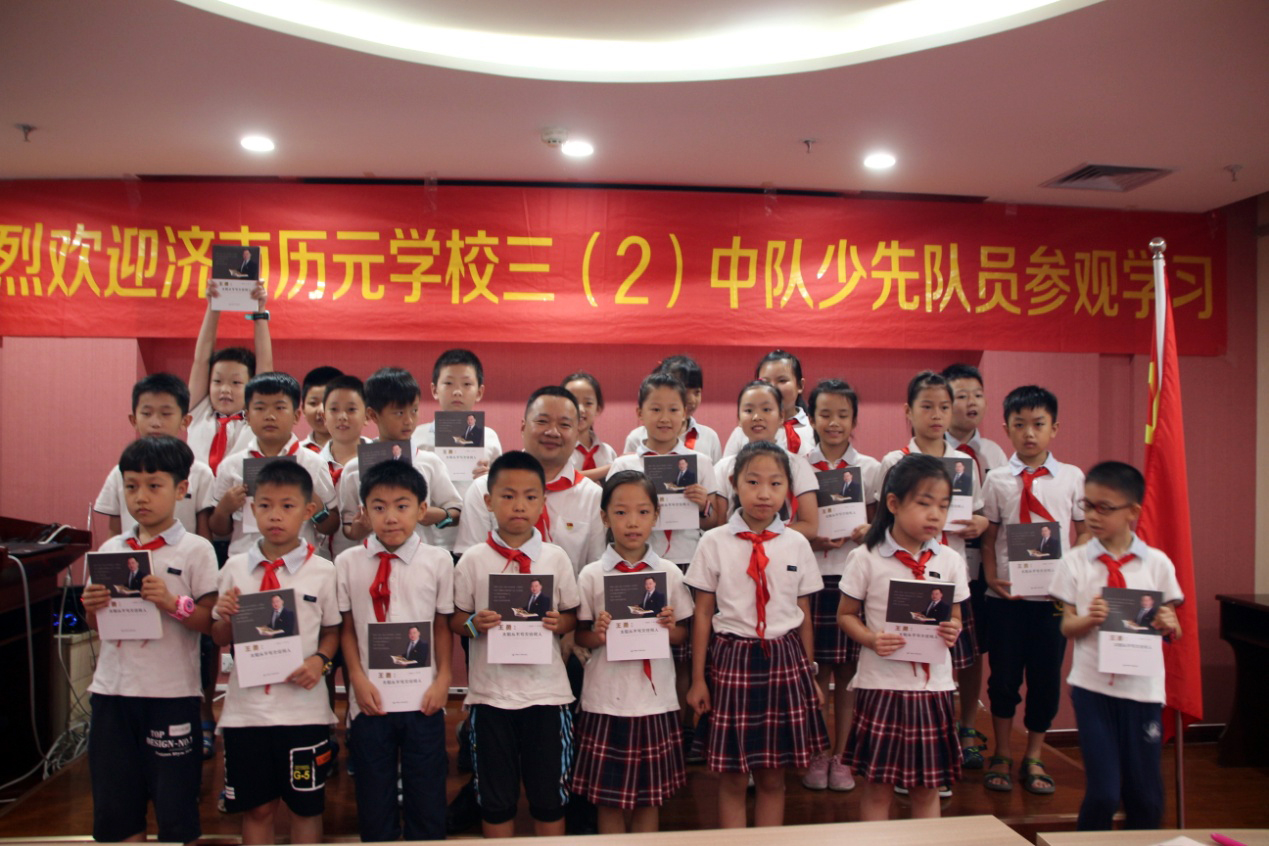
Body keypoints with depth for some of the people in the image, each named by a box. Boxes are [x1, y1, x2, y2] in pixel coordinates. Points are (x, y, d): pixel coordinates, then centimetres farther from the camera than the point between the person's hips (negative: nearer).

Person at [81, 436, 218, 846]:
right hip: (113, 689, 5)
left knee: (175, 811, 6)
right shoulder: (111, 549, 9)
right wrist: (91, 607, -6)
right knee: (114, 808, 13)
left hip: (172, 692, -4)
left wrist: (173, 603, -24)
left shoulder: (196, 550, -5)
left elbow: (211, 622, -8)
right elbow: (96, 624, 16)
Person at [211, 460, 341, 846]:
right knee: (255, 808, 14)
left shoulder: (322, 571, -4)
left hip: (303, 708, -2)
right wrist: (226, 617, -12)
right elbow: (221, 639, 9)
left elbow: (332, 631, 4)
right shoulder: (235, 567, 3)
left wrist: (320, 660, -15)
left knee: (306, 805, 11)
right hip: (246, 707, 2)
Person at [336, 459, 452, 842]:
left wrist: (443, 679, -6)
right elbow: (346, 629, 2)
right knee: (374, 801, 14)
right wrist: (358, 679, -8)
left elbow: (444, 626, 2)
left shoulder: (438, 561, -3)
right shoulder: (348, 563, -2)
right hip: (370, 699, 1)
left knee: (427, 798, 11)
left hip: (423, 699, 0)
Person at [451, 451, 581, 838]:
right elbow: (456, 620, 4)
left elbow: (572, 615, 7)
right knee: (495, 798, 12)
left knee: (549, 796, 10)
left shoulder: (556, 558, 1)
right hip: (490, 691, 0)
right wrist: (474, 624, -17)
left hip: (546, 689, 0)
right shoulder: (473, 560, 0)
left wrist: (558, 622, -14)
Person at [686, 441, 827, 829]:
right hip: (733, 659, -2)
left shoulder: (798, 545, 2)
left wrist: (809, 675, 12)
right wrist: (698, 679, 0)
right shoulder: (714, 543, -4)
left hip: (785, 660, 2)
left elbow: (804, 615, 9)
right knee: (732, 779, 7)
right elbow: (703, 614, -1)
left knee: (773, 778, 11)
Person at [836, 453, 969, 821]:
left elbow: (955, 616, 13)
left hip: (933, 685, 3)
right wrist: (871, 639, -17)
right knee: (877, 786, 8)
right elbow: (846, 614, 1)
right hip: (881, 684, -3)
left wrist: (952, 630, -10)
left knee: (927, 787, 13)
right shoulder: (866, 558, -6)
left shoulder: (950, 560, 3)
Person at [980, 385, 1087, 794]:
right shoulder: (997, 480, 1)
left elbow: (1083, 534, 6)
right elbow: (988, 536, 3)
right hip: (1006, 594, 0)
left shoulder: (1072, 478, 3)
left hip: (1055, 595, 1)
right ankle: (1001, 756, 25)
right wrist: (991, 577, -10)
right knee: (1004, 675, 7)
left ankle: (1033, 758, 26)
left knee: (1047, 677, 8)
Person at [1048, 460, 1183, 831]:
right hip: (1092, 685, -1)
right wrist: (1089, 618, -20)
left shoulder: (1157, 563, 1)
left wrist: (1169, 624, -15)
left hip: (1143, 686, 1)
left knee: (1146, 794, 9)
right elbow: (1067, 627, 1)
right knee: (1102, 792, -1)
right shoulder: (1075, 561, 0)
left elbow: (1173, 629, 7)